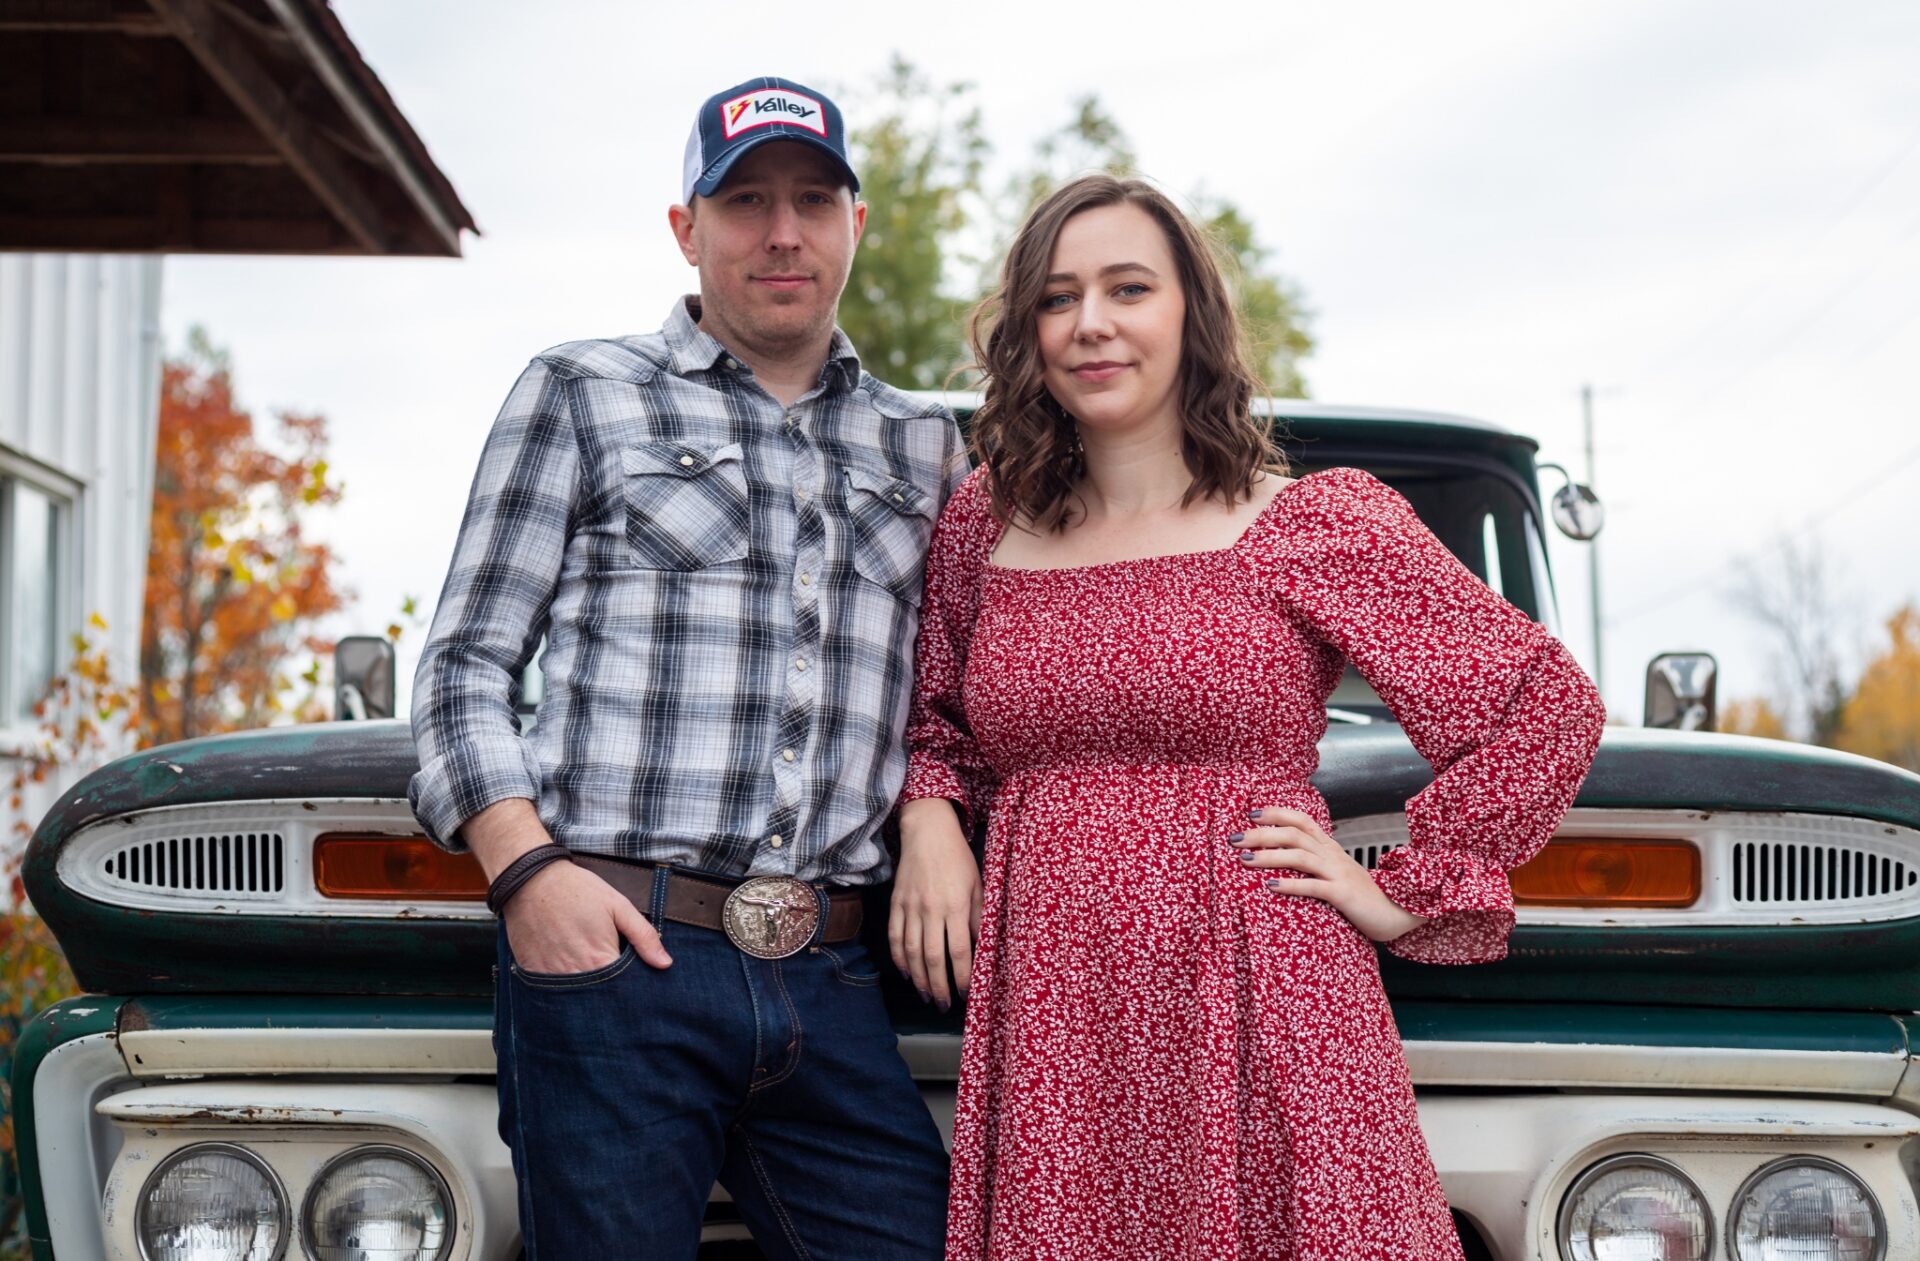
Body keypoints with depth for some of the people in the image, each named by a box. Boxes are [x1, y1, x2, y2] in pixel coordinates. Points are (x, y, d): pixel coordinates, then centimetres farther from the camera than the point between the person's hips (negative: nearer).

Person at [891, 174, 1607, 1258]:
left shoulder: (1316, 524, 1)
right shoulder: (980, 527, 12)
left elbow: (1551, 702, 3)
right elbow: (938, 722, 27)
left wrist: (1405, 895, 0)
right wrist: (927, 814, 6)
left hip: (1261, 1028, -3)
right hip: (1049, 1037, 3)